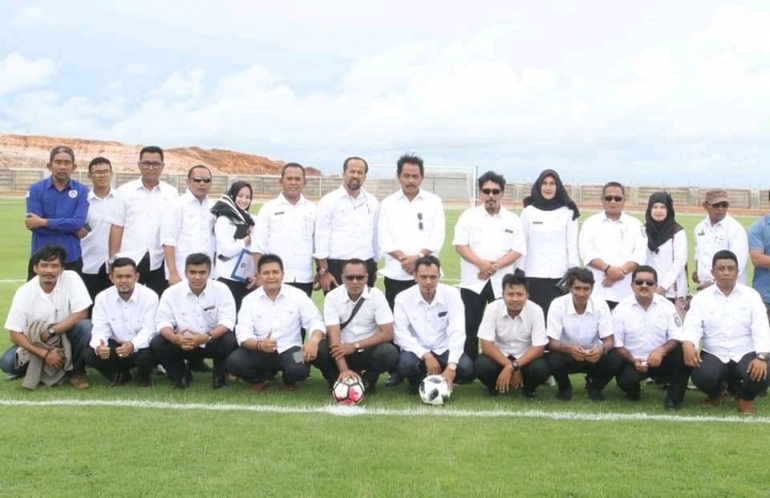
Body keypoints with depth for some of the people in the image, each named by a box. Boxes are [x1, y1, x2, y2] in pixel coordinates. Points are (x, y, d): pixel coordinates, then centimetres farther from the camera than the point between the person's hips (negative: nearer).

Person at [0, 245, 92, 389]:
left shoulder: (71, 278, -18)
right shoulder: (24, 293, -17)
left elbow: (81, 314, -19)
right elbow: (15, 334, -16)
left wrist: (51, 331, -25)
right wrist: (45, 354, -27)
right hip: (36, 343, 1)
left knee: (85, 326, -31)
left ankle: (76, 372, -9)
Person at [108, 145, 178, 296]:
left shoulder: (172, 193, 5)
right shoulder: (124, 191, 3)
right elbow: (117, 228, 2)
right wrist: (113, 260, -3)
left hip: (159, 262, 1)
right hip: (130, 260, -1)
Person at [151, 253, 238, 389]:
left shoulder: (221, 289, -13)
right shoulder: (171, 292, -10)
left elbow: (227, 321, -20)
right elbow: (163, 321, -12)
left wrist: (207, 337, -38)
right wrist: (174, 338, -35)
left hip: (213, 342, -1)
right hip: (182, 343, 1)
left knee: (231, 341, -31)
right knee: (156, 344, -22)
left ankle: (219, 375, 0)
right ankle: (181, 375, 5)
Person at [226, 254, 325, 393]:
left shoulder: (297, 295, -2)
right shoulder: (249, 299, 0)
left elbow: (315, 321, -7)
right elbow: (243, 334, -7)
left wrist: (314, 340, -31)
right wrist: (259, 345, -31)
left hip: (289, 350, -1)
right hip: (260, 352, 1)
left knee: (300, 369, -33)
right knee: (233, 362, -27)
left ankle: (289, 381, 9)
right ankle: (259, 380, 9)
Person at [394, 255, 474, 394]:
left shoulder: (452, 294, -11)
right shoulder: (403, 298, -10)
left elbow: (457, 332, -18)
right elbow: (401, 334, -15)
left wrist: (451, 366, -30)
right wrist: (425, 355, -27)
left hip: (444, 350, 1)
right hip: (418, 352, -1)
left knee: (466, 368, -28)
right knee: (405, 364, -34)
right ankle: (418, 382, 3)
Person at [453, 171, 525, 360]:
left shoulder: (513, 220, 5)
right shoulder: (468, 216, 3)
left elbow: (518, 250, -2)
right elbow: (460, 244, -4)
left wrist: (496, 266, -16)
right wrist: (481, 263, -18)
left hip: (501, 282, 1)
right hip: (473, 281, -1)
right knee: (471, 328, 3)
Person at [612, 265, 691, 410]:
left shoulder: (667, 306, -1)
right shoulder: (621, 310, -5)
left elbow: (677, 338, -6)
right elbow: (617, 344, -4)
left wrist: (661, 350, -26)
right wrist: (633, 361, -20)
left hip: (661, 359, 2)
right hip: (633, 361, -2)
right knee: (626, 379, -33)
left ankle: (673, 398, -10)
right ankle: (634, 392, 8)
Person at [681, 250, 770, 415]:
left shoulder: (751, 295, 4)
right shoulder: (701, 298, 4)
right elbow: (692, 326, -7)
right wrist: (688, 344, -32)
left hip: (746, 354, 0)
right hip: (713, 355, 0)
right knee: (702, 377, -31)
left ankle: (745, 396, 9)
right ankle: (716, 392, 11)